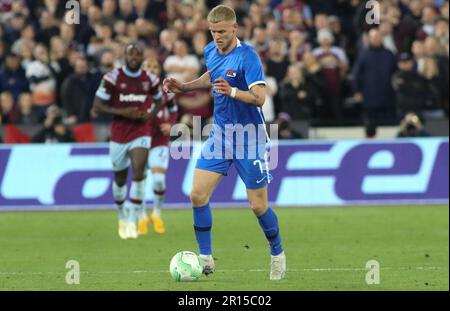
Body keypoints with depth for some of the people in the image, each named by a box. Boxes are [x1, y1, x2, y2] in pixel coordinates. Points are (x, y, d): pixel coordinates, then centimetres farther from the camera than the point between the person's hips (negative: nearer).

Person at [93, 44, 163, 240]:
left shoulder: (150, 80, 1)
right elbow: (97, 106, -7)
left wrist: (151, 114, -2)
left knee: (139, 174, -19)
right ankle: (122, 217, 38)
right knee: (120, 179, 12)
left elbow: (159, 100, 20)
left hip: (141, 133, 0)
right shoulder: (112, 78, -8)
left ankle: (132, 222, -14)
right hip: (118, 134, 0)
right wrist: (123, 112, -18)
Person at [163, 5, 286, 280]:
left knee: (258, 206, -1)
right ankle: (206, 259, 4)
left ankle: (278, 255, 22)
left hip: (249, 140, -6)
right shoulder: (211, 51, 3)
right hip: (220, 135, 6)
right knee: (198, 195, -6)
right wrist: (183, 87, 12)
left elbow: (259, 98, -26)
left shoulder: (247, 57, -19)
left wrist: (232, 91, -42)